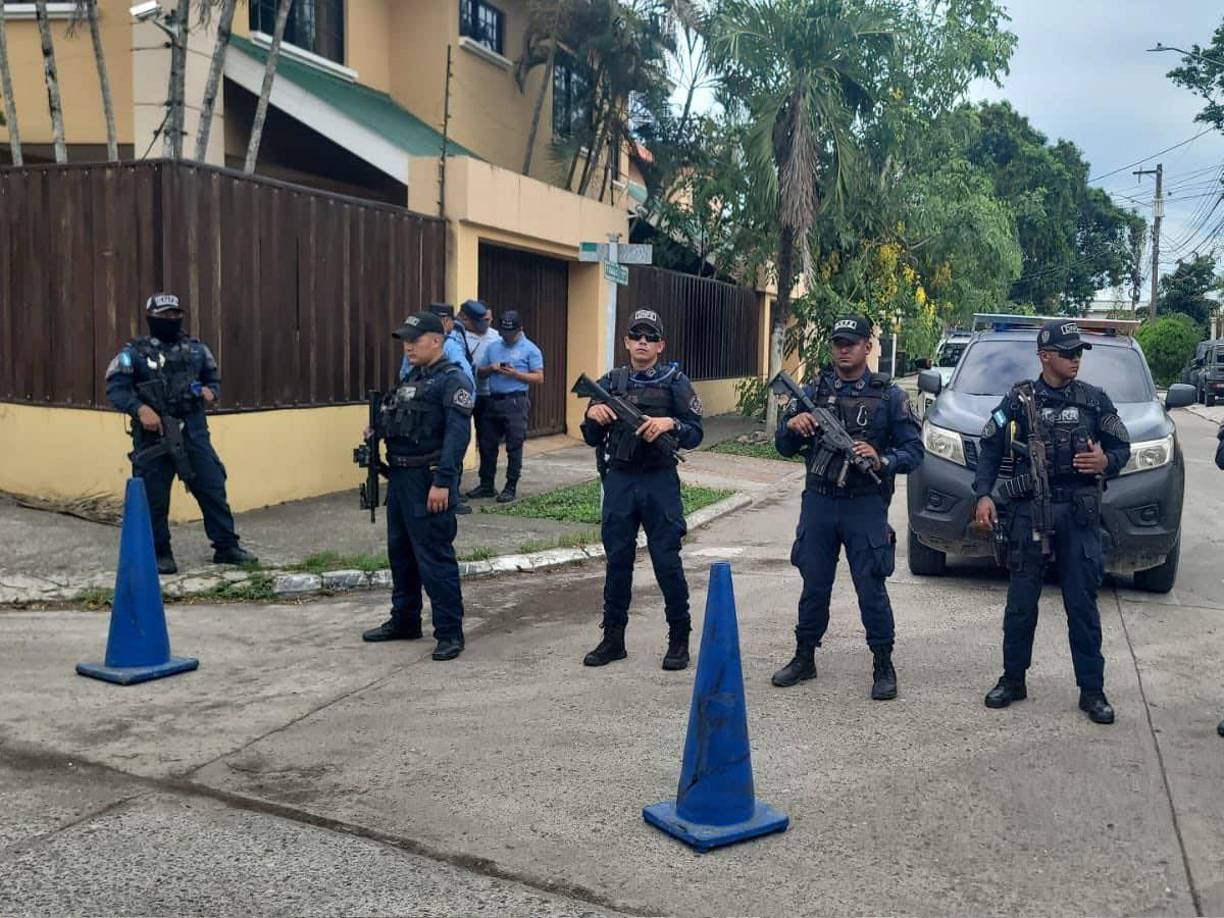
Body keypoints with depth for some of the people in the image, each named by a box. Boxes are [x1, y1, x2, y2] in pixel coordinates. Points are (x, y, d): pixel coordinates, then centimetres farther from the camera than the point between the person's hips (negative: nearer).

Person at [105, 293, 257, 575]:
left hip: (193, 433, 3)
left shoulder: (197, 349, 11)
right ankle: (161, 554, 16)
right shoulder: (134, 352, -1)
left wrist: (211, 391, -4)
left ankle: (226, 546, 13)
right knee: (154, 498, 2)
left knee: (213, 489, 3)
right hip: (153, 436, -3)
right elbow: (115, 388, -7)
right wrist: (140, 408, -23)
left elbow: (214, 379, 19)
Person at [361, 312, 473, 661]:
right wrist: (378, 432, 4)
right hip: (399, 476, 9)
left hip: (428, 480, -9)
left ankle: (450, 633, 3)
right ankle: (404, 621, 30)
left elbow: (457, 434, -19)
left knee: (434, 557, -6)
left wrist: (442, 482, -24)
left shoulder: (452, 380, -11)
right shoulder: (410, 379, 17)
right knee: (400, 552, 17)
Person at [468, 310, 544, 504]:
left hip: (515, 402, -6)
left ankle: (511, 488, 5)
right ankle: (486, 485, 18)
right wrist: (491, 368, -3)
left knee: (514, 447, -3)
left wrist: (515, 373, -15)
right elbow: (480, 373, 18)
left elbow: (538, 378, -4)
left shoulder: (530, 349, 1)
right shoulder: (493, 347, 16)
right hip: (493, 401, 6)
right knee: (487, 444, 8)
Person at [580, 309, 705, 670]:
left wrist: (670, 423, -22)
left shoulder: (675, 382, 1)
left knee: (667, 561, -1)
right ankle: (613, 638, 18)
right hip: (618, 481, 3)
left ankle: (679, 637, 12)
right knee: (617, 561, 8)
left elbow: (695, 435, -3)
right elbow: (593, 439, 12)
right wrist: (592, 416, -9)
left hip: (659, 482, -3)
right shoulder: (610, 382, 10)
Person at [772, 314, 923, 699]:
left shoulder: (889, 395, 2)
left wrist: (881, 460, -20)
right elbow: (784, 447, 11)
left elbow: (913, 451, 0)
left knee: (871, 588, -1)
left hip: (865, 505, -3)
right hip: (818, 502, 3)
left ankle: (883, 666, 12)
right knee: (814, 585, 11)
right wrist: (792, 426, -12)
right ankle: (804, 658, 25)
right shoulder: (814, 391, 8)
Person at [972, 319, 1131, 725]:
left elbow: (1122, 448, 11)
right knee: (1020, 603, 5)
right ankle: (1013, 679, 18)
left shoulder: (1094, 400, 7)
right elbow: (990, 449, 4)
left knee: (1083, 605, 3)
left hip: (1079, 513, 1)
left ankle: (1091, 690, 11)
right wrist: (983, 495, -8)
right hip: (1028, 510, -1)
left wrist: (1106, 462, -12)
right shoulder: (1020, 399, 3)